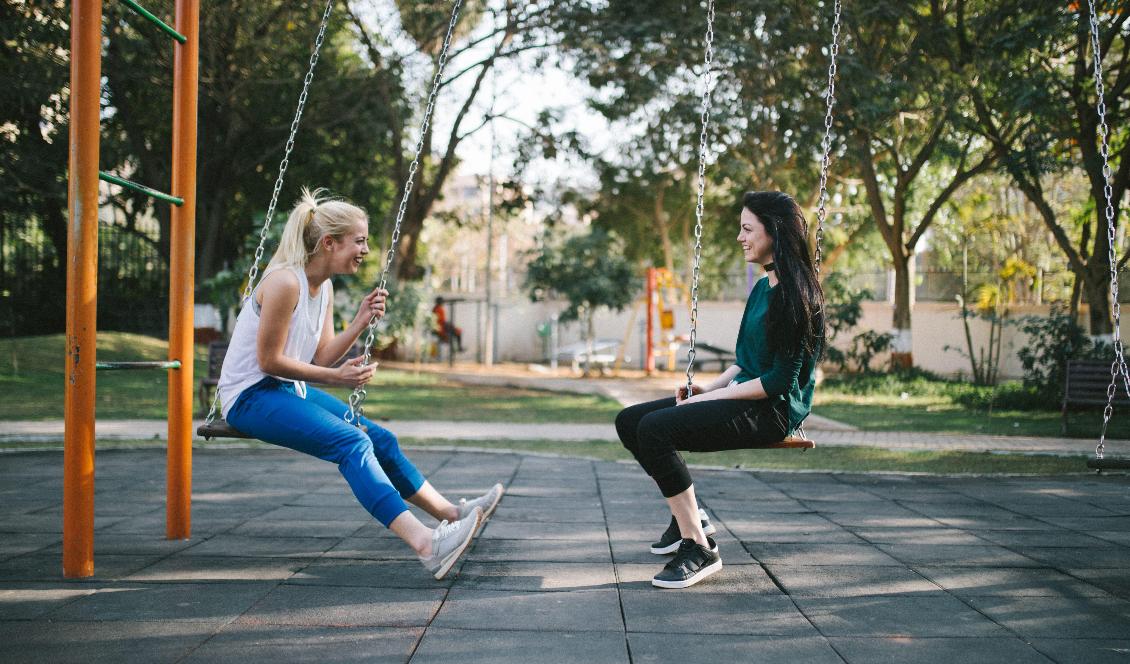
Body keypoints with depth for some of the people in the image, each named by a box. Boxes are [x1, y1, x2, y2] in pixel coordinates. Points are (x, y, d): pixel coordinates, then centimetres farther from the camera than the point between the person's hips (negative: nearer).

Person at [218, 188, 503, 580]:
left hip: (288, 391, 10)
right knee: (351, 442, -26)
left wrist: (361, 322, -5)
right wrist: (335, 378, -18)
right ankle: (426, 545, -37)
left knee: (378, 438, 6)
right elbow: (269, 361, -20)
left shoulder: (324, 287, 8)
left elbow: (321, 358, 6)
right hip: (251, 396, -10)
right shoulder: (285, 282, -20)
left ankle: (450, 513, 16)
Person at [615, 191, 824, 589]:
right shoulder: (762, 288, 14)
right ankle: (690, 518, 13)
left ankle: (699, 549, -20)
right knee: (629, 421, 3)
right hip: (743, 397, 10)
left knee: (655, 428, -27)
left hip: (773, 410, -10)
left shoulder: (796, 294, -15)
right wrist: (708, 388, 6)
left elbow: (781, 379, -19)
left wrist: (714, 397, -15)